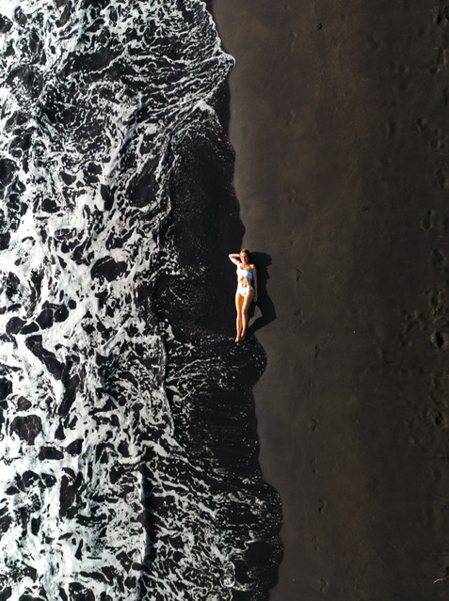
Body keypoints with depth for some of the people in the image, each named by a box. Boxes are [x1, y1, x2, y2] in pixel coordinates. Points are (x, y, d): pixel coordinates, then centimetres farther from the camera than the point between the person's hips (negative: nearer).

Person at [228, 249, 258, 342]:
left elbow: (255, 280, 5)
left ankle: (244, 333, -12)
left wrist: (256, 293, 1)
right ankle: (238, 335, -10)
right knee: (239, 313, -6)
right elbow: (230, 256, 32)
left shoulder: (252, 266, 6)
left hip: (248, 290, -4)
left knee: (244, 311, -20)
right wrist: (240, 255, 22)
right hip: (239, 291, 4)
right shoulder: (239, 264, 17)